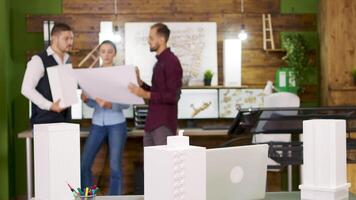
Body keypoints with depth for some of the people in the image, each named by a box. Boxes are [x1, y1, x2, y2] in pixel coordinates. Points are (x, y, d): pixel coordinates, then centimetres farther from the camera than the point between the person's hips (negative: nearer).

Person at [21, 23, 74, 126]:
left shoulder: (67, 60, 14)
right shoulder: (39, 60, -9)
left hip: (65, 119, 7)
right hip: (44, 121, -7)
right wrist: (49, 105, -21)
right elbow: (26, 89, -15)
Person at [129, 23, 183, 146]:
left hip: (164, 124, -10)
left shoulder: (171, 61, -12)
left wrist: (146, 95, -22)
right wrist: (140, 83, 9)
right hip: (152, 123, 10)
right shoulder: (159, 62, 18)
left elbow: (173, 96, -19)